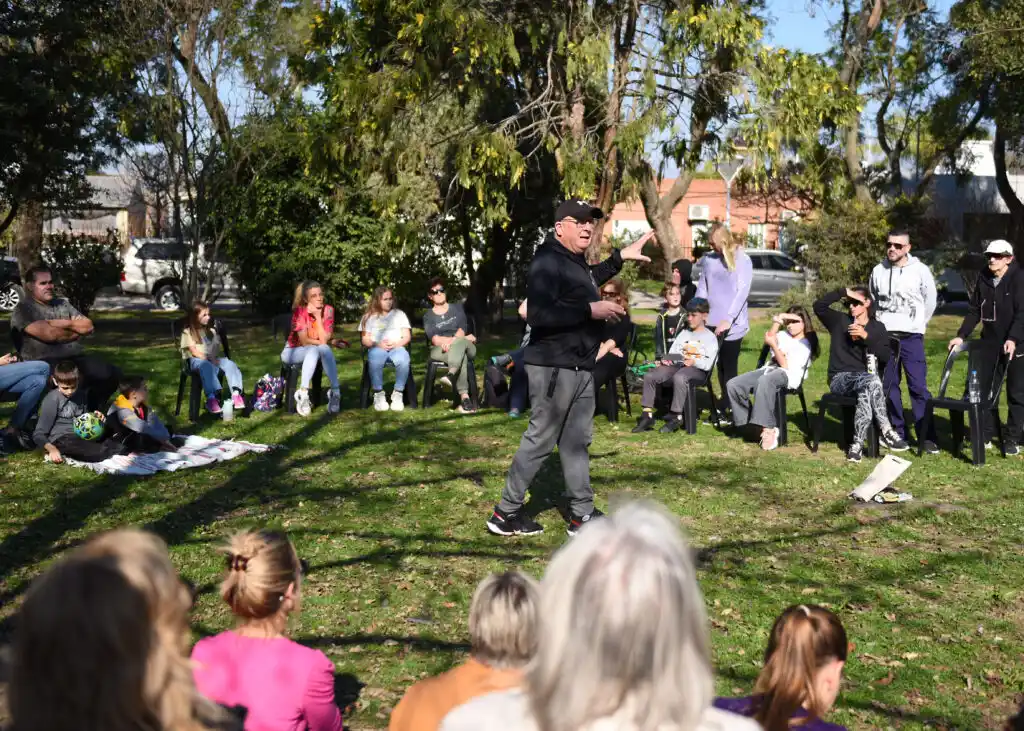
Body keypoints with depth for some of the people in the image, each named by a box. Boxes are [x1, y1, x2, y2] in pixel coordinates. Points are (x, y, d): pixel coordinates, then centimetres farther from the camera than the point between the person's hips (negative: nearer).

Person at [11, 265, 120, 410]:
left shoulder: (63, 304, 22)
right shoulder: (23, 309, 0)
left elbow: (88, 326, 12)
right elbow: (49, 334, -14)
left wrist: (64, 324, -4)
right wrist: (76, 330, 4)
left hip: (76, 357, 7)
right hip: (44, 362, -7)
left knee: (112, 374, -14)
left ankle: (91, 413, 5)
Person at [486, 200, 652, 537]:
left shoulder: (575, 261, 15)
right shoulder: (547, 262, -16)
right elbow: (538, 314, -28)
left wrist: (620, 257, 31)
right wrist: (590, 310, -24)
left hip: (580, 368, 10)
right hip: (554, 367, -10)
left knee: (578, 440, 12)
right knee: (540, 440, -3)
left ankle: (582, 514, 19)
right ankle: (506, 512, 8)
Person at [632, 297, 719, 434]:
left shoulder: (710, 337, 6)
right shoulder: (683, 333, 26)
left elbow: (708, 364, -6)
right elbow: (672, 353, 20)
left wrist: (694, 361, -24)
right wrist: (667, 359, -3)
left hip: (698, 370, -6)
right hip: (677, 366, 6)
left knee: (679, 377, -42)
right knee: (649, 375, -20)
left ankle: (676, 416, -33)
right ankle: (647, 415, -19)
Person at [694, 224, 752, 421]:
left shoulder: (742, 260, -5)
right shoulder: (708, 259, 8)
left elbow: (742, 292, -12)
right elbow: (702, 288, 13)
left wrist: (728, 319, -19)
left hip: (733, 324, -4)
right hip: (712, 322, 4)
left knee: (729, 367, 1)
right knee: (720, 366, 8)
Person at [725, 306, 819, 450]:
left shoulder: (805, 344, 5)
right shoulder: (783, 335, 24)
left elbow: (787, 366, -7)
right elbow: (768, 340, 0)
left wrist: (774, 345, -12)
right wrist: (777, 321, -4)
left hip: (787, 376, -7)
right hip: (768, 369, 7)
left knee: (764, 381, -43)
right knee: (733, 385, -17)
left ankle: (768, 428, -38)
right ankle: (751, 421, -10)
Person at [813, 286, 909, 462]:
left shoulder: (877, 328, 12)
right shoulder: (840, 321, 10)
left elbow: (886, 357, -3)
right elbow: (819, 306, -9)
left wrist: (866, 337, -13)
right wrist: (843, 292, -8)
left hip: (864, 381, 2)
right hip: (840, 379, -2)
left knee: (867, 392, -37)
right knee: (872, 381, -34)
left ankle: (858, 444, -37)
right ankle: (886, 432, -35)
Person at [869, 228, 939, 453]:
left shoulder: (920, 270, -4)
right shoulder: (878, 271, 5)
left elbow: (931, 300, 6)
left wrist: (919, 323, 7)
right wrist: (881, 323, 12)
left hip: (911, 337, -3)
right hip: (885, 336, 3)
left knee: (918, 386, -7)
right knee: (889, 386, 6)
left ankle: (926, 436, -4)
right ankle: (898, 432, 15)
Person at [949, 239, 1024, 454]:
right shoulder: (984, 279, 6)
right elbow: (974, 310, 10)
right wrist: (961, 335, 2)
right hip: (990, 341, 5)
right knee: (982, 387, 6)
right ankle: (986, 433, 15)